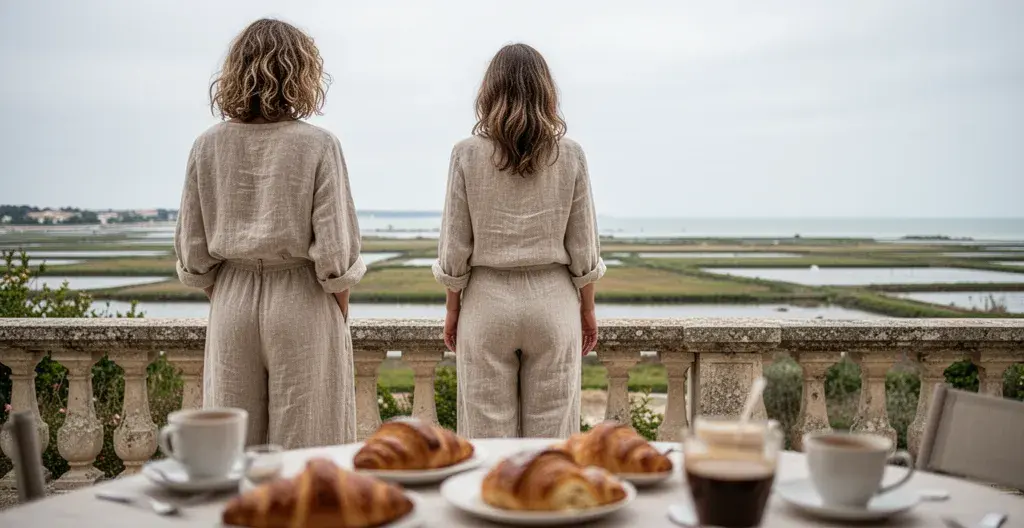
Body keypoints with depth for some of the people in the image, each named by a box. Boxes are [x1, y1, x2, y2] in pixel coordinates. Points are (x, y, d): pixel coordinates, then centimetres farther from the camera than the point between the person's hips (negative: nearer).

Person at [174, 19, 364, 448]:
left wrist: (222, 301, 16)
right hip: (302, 303, -3)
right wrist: (340, 318, 3)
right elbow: (334, 250, -10)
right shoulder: (317, 145, -9)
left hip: (231, 303, 4)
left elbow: (192, 252, 4)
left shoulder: (208, 146, 1)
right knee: (304, 445, 5)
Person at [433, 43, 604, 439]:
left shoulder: (468, 154, -5)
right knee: (551, 431, 9)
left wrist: (452, 309, 9)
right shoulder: (569, 155, -2)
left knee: (488, 432, 7)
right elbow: (583, 247, 1)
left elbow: (454, 247, -2)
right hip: (553, 301, 1)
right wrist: (587, 309, 12)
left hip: (487, 302, 0)